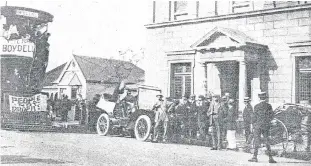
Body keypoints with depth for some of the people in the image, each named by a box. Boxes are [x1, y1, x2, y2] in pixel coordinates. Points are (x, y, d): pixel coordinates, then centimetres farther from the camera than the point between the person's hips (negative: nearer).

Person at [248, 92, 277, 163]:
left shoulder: (256, 106, -8)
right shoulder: (269, 106, -1)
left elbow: (254, 116, -5)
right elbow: (272, 115, 2)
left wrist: (253, 124, 9)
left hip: (258, 125, -3)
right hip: (266, 126, 3)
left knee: (257, 141, 2)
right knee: (267, 141, 8)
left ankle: (255, 157, 2)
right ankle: (270, 158, 5)